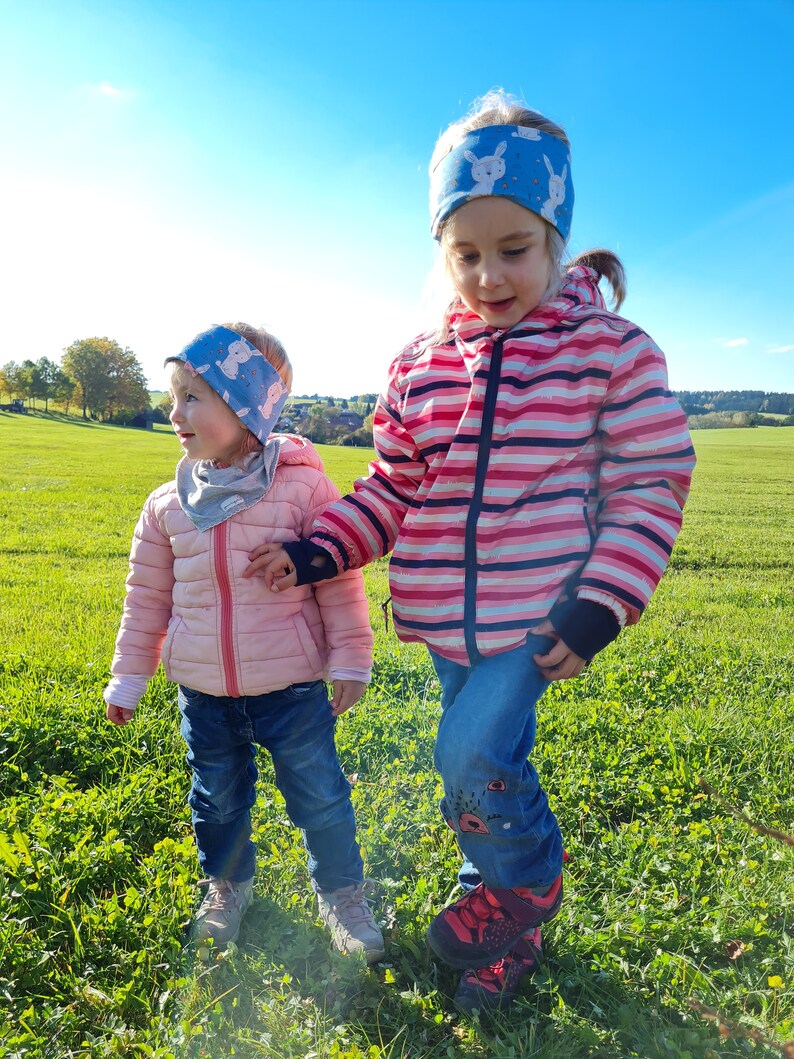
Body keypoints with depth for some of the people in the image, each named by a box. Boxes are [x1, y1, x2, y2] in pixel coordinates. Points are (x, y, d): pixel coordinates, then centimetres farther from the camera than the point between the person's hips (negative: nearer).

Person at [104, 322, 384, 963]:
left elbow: (341, 582, -7)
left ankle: (342, 894, 35)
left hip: (293, 688, -3)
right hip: (204, 694, 4)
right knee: (218, 800, 21)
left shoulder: (303, 487, -13)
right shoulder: (168, 505, -1)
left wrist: (350, 661, -6)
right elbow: (147, 597, 8)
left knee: (319, 797, 9)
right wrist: (128, 678, 11)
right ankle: (228, 885, 48)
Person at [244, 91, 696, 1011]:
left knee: (474, 751, -15)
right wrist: (316, 552, -6)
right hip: (449, 617, 5)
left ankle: (525, 881, 23)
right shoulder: (418, 365, 3)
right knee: (480, 765, 17)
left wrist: (602, 603, -17)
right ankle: (509, 923, 45)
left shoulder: (610, 348, -8)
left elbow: (651, 485, -7)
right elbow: (391, 490, 8)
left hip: (543, 613, -4)